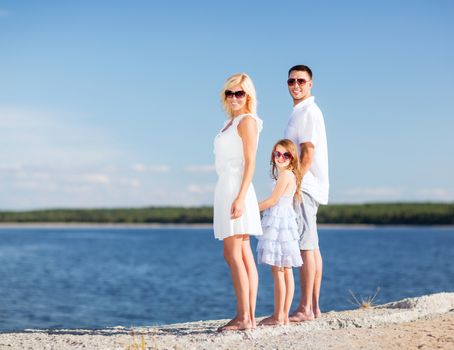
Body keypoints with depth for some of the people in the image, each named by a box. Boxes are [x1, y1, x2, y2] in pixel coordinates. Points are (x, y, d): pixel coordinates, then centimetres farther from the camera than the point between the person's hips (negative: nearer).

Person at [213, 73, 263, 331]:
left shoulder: (247, 121, -6)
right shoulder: (231, 122, 20)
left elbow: (250, 162, -13)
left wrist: (240, 197, -21)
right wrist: (235, 197, 17)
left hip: (236, 190, -9)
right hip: (227, 189, 9)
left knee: (233, 254, -10)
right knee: (244, 255, 6)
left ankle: (244, 317, -10)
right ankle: (250, 316, 7)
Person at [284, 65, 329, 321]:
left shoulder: (309, 112, -11)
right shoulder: (299, 112, 20)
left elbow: (308, 154, -19)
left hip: (304, 186, -10)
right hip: (304, 187, 10)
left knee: (306, 247, -10)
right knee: (311, 247, 11)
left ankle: (305, 309, -8)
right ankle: (314, 307, 16)